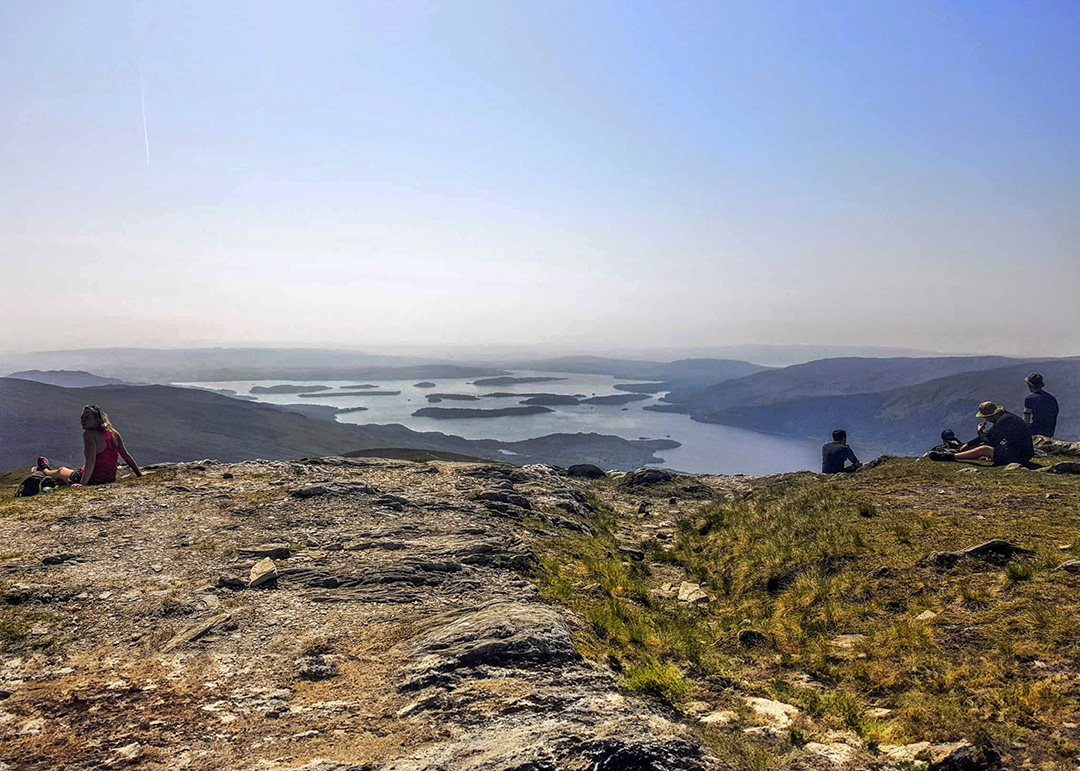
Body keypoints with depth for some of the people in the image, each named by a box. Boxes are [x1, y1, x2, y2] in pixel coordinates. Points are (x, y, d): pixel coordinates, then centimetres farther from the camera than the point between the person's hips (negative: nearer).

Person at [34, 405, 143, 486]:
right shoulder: (114, 433, -4)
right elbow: (126, 455, -2)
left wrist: (82, 483, -29)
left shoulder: (89, 434, -22)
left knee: (61, 471, 28)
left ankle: (44, 469, 59)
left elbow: (90, 462, -30)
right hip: (110, 478, 6)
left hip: (92, 480, -5)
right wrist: (139, 474, 3)